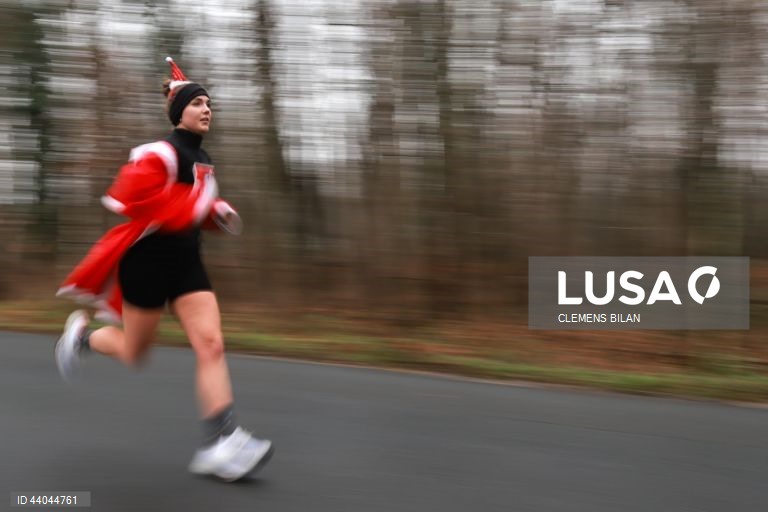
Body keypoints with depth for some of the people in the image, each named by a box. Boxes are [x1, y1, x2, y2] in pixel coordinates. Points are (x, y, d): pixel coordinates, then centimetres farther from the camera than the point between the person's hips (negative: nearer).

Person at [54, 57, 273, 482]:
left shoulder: (201, 159, 12)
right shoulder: (161, 153, -15)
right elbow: (126, 197, -27)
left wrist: (219, 212, 4)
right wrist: (196, 207, -27)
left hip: (185, 260, 7)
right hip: (148, 259, -7)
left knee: (211, 344, -9)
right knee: (133, 353, 9)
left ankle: (221, 444, -13)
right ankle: (81, 335, 43)